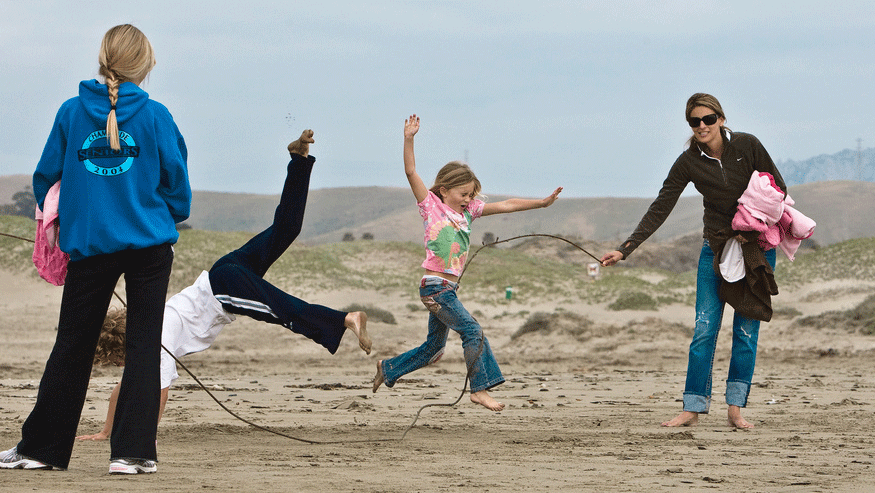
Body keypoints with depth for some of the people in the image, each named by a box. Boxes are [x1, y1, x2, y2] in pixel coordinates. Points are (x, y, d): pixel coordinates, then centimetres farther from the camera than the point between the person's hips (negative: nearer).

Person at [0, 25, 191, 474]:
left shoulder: (71, 113, 0)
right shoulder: (155, 116, -4)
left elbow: (45, 178, 6)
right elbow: (177, 181, 1)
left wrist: (59, 220, 25)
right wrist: (171, 218, 21)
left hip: (88, 246, 2)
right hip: (148, 243, -2)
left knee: (72, 347, 10)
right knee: (143, 344, 4)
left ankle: (40, 446, 15)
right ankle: (132, 451, 0)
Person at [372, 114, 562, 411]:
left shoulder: (468, 211, 13)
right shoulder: (432, 206, -3)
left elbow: (505, 206, 10)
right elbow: (411, 172, -11)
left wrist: (542, 203, 5)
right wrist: (409, 139, -20)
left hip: (448, 289, 8)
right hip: (434, 286, -8)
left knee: (434, 347, 16)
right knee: (472, 331, -16)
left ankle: (388, 369, 33)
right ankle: (480, 389, -13)